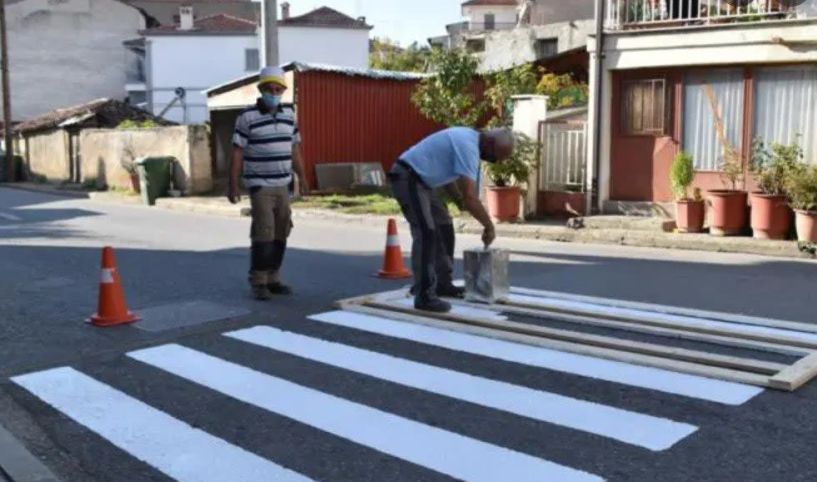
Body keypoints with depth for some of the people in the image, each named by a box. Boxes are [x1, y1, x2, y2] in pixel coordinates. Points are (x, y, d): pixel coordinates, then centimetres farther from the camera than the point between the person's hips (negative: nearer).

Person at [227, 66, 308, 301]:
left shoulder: (288, 113, 6)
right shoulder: (247, 117, -9)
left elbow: (294, 147, 14)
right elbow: (237, 153, -8)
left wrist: (301, 176, 14)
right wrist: (233, 185, -12)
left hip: (283, 184, 5)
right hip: (259, 185, -5)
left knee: (280, 233, 6)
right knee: (264, 233, -10)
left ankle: (273, 279, 16)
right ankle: (258, 283, -1)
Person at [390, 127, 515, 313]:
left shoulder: (469, 139, 9)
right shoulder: (468, 147, -23)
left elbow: (447, 174, 19)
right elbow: (470, 197, -27)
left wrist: (460, 200, 4)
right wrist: (489, 226, -16)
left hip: (422, 180, 11)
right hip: (408, 178, -11)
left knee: (443, 226, 15)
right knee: (426, 233, -17)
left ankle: (443, 283, 21)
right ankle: (424, 296, -16)